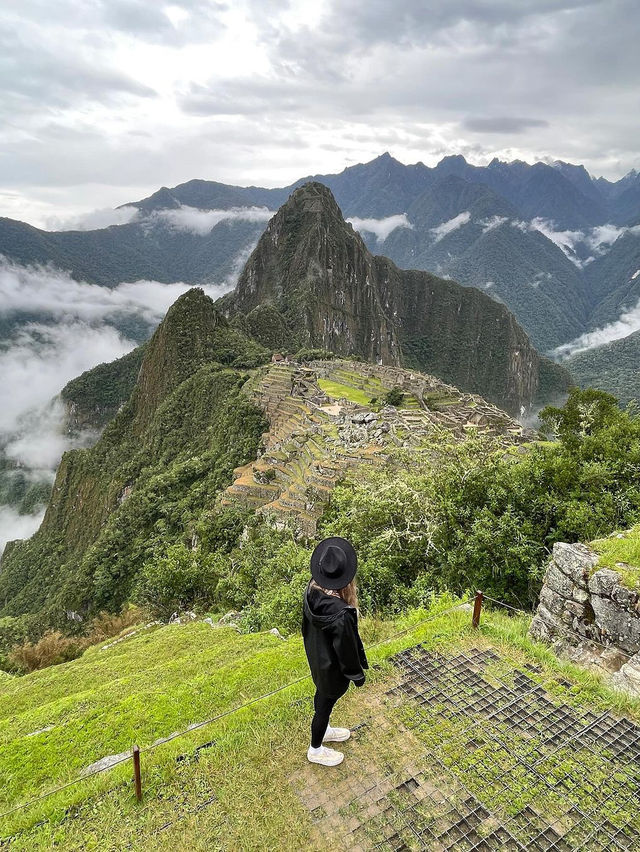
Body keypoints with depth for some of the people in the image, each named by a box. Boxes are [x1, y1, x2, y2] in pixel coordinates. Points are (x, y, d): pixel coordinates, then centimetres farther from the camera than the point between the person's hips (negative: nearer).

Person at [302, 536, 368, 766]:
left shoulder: (312, 591, -22)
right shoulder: (341, 615, -43)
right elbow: (347, 648, -25)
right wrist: (357, 674, -6)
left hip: (316, 658, 6)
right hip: (332, 668, -6)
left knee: (322, 695, 31)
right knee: (326, 704, 20)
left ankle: (323, 730, 59)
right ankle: (316, 750, 47)